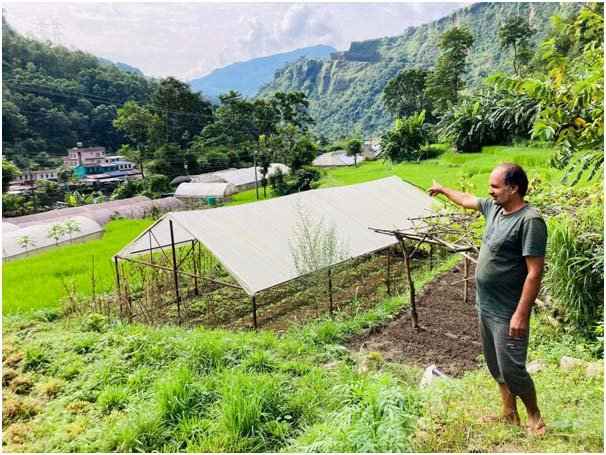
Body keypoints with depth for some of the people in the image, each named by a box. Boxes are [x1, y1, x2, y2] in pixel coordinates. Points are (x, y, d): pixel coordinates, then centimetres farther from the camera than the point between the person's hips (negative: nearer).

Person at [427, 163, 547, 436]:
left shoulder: (530, 220, -21)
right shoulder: (493, 207, 4)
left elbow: (535, 272, -23)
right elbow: (467, 200, 25)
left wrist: (521, 314, -23)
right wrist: (443, 190, 39)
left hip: (507, 313, -8)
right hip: (485, 307, 8)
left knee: (512, 370, 2)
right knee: (496, 366, 19)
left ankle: (535, 417, 27)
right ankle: (509, 414, 36)